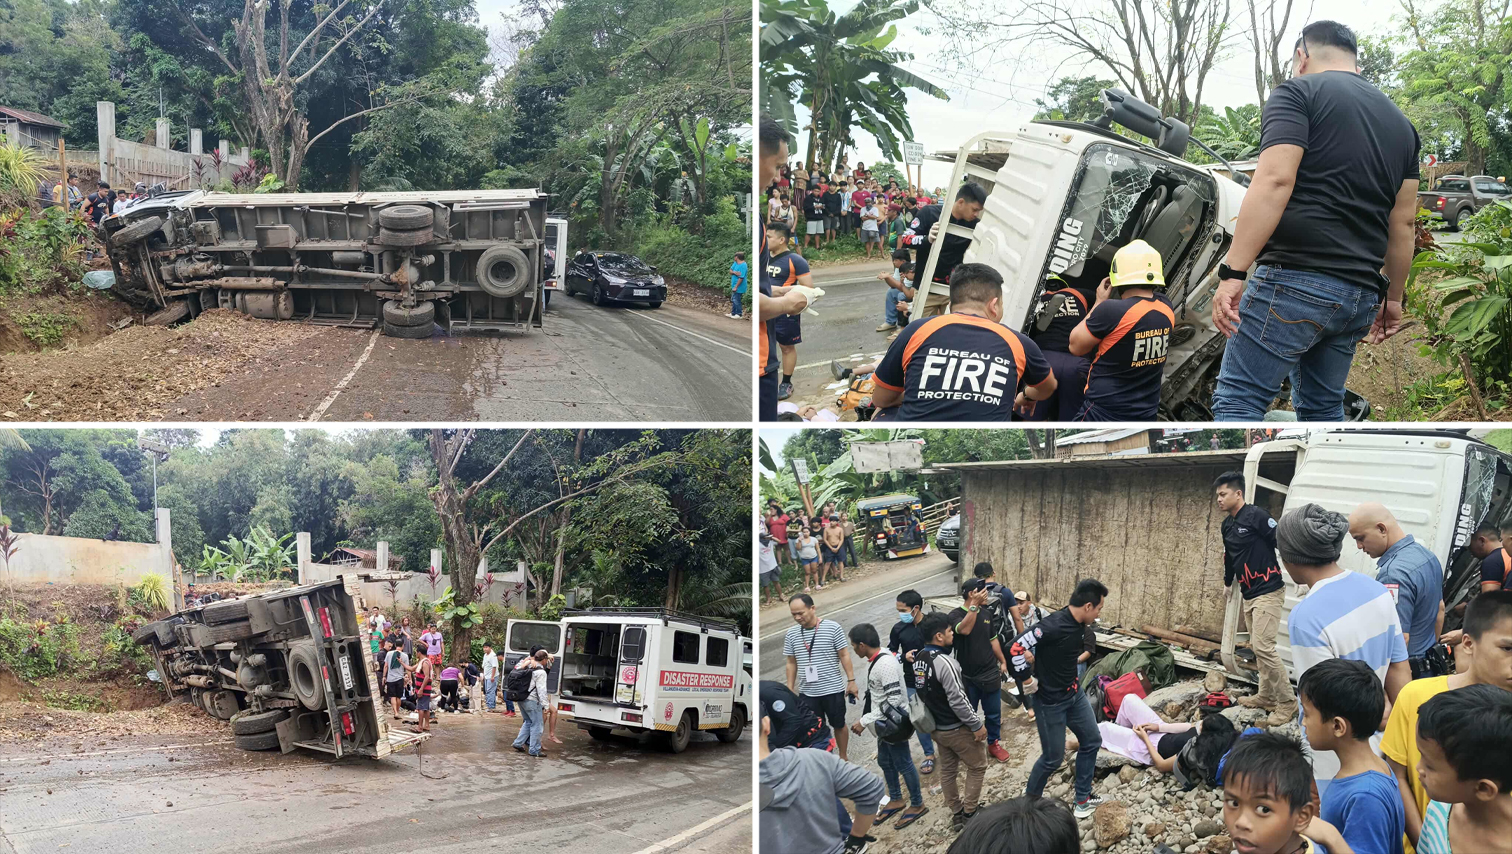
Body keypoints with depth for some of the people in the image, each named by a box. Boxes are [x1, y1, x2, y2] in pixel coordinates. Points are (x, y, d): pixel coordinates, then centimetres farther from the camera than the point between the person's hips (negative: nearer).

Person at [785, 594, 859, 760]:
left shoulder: (833, 628, -11)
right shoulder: (792, 634, 0)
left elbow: (844, 656, -5)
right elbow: (791, 663, 8)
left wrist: (851, 681, -6)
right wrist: (790, 689, 8)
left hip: (833, 689, -2)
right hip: (807, 692, 3)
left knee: (839, 725, 14)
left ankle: (843, 758, 31)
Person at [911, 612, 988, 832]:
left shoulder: (919, 658, -1)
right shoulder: (944, 662, -28)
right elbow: (957, 700, -26)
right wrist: (977, 724, -17)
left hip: (937, 727, 8)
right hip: (957, 728, -8)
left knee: (947, 770, 18)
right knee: (977, 766, 10)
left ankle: (956, 814, 28)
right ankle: (969, 813, 15)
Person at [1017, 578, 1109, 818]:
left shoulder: (1079, 625, -3)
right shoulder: (1053, 626, -30)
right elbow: (1015, 647, -30)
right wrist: (1029, 682, -20)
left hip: (1074, 694, 9)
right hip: (1050, 701, -9)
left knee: (1091, 742, 17)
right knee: (1053, 758, 4)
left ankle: (1083, 799, 32)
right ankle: (1030, 799, 28)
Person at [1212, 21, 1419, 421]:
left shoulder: (1298, 93, 1)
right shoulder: (1399, 122, 23)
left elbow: (1274, 182, -14)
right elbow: (1403, 223, 21)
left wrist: (1231, 272, -19)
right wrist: (1393, 298, 29)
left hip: (1297, 279, -8)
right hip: (1361, 295, 8)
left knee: (1236, 401, -8)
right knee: (1323, 409, 14)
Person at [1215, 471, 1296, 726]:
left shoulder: (1256, 516, -15)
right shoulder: (1227, 524, 11)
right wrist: (1228, 582, 38)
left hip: (1268, 591, -9)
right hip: (1249, 594, 9)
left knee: (1262, 645, -14)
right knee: (1257, 646, 13)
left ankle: (1287, 702, -6)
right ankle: (1266, 696, 25)